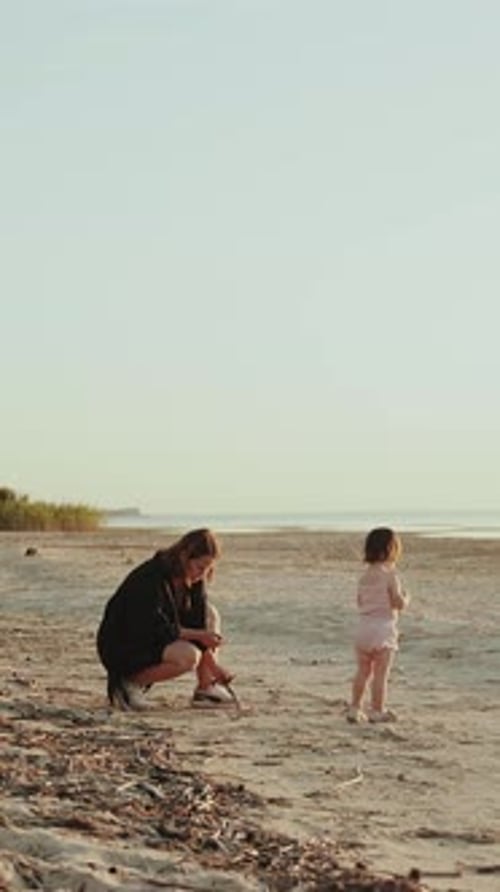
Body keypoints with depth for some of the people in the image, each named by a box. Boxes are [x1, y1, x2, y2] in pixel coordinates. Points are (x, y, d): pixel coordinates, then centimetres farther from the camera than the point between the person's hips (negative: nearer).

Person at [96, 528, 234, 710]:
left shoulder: (194, 581, -2)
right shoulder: (151, 579, -27)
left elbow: (198, 625, 0)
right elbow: (157, 630, -26)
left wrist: (213, 664, -8)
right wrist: (199, 635, -23)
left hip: (152, 637, 9)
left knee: (210, 615, 1)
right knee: (188, 656, -31)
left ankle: (205, 689, 1)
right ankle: (130, 682, -13)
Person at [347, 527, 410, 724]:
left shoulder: (365, 576, 9)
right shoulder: (390, 575, -11)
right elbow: (399, 603, -14)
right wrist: (406, 598, 6)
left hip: (364, 626, 6)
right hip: (383, 628, -6)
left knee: (363, 671, 14)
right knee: (381, 673, 0)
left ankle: (355, 708, 16)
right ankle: (377, 711, 3)